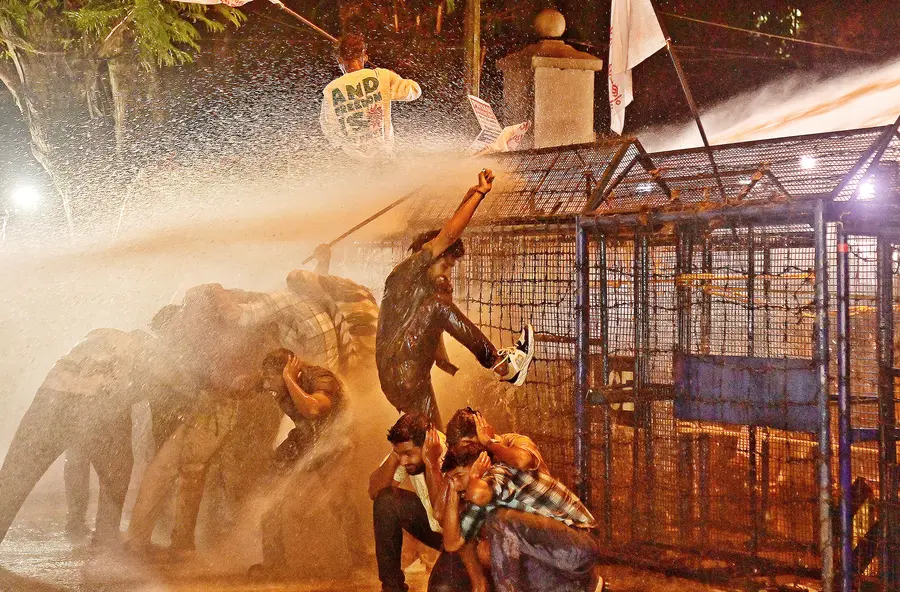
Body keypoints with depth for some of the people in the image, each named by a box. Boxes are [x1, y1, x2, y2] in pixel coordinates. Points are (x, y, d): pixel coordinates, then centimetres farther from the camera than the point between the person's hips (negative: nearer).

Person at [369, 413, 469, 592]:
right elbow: (375, 492, -15)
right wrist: (395, 455, -27)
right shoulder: (406, 450, -13)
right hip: (433, 527, 6)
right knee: (385, 501, -18)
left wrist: (431, 463, -39)